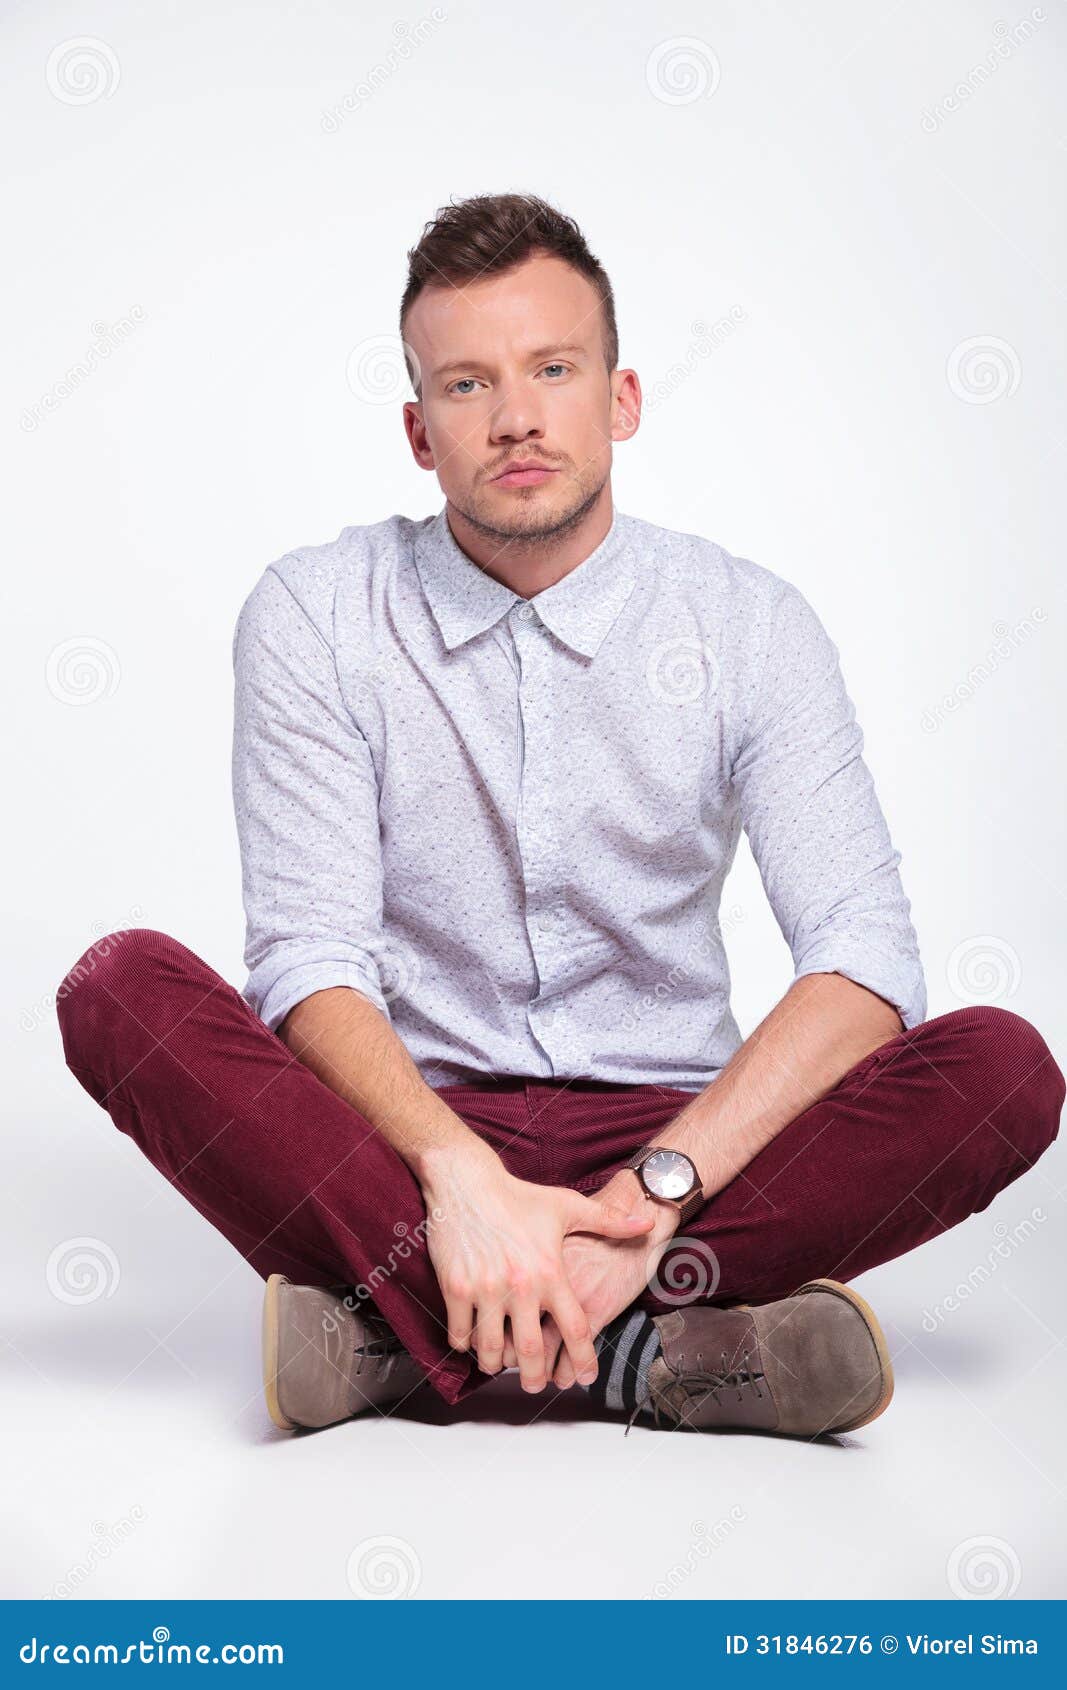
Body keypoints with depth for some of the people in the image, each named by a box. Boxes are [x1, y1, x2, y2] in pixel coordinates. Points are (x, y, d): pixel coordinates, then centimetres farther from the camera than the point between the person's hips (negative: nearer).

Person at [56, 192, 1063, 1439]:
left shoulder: (751, 625, -3)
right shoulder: (313, 618, -3)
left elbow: (863, 961, -12)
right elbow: (309, 956, -12)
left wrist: (652, 1194, -26)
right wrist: (461, 1176, -30)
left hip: (670, 1132, 1)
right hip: (406, 1128, 0)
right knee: (121, 989, -26)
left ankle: (403, 1323, -27)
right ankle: (647, 1347, -32)